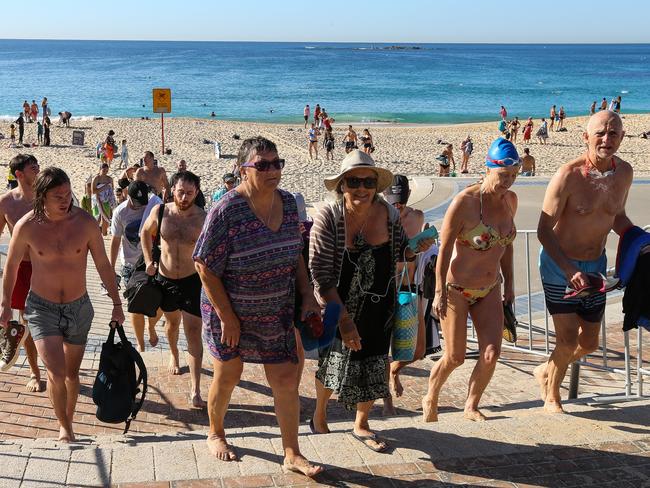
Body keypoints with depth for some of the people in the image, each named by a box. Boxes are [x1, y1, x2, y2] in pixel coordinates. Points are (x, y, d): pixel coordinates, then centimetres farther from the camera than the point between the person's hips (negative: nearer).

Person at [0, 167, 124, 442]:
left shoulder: (85, 222, -11)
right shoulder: (27, 227, -14)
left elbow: (103, 264, -1)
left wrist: (116, 303, 2)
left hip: (78, 307, 2)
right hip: (41, 308, -2)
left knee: (72, 372, 14)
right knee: (56, 373, -14)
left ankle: (68, 422, 35)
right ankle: (63, 426, 9)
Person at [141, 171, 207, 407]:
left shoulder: (203, 219, -17)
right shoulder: (160, 211, -9)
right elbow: (145, 233, 11)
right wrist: (149, 260, 2)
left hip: (192, 281, -3)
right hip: (165, 279, 3)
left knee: (194, 334, -8)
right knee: (172, 322, 25)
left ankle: (195, 391, -7)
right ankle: (173, 354, 57)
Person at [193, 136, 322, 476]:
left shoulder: (288, 203, -4)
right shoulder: (227, 210, -23)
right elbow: (205, 267, -19)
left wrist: (307, 295, 2)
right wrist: (227, 317, -18)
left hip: (277, 312, 4)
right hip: (231, 310, -4)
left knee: (286, 380, 5)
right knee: (227, 376, 15)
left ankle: (292, 454, 19)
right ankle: (215, 434, 41)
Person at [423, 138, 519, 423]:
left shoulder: (510, 200, 1)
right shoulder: (465, 201, -19)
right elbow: (444, 249, -15)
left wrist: (509, 283, 15)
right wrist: (439, 292, -15)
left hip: (489, 291, 5)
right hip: (456, 289, -5)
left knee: (491, 354, -5)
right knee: (454, 357, 3)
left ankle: (471, 407, 18)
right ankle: (430, 400, 31)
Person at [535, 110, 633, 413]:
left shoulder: (624, 172, -3)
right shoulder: (569, 175, -22)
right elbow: (544, 231, -19)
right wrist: (569, 269, -27)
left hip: (596, 265, 6)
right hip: (560, 265, -6)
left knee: (589, 343, 13)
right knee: (568, 341, -4)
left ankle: (546, 371, 42)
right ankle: (551, 398, 22)